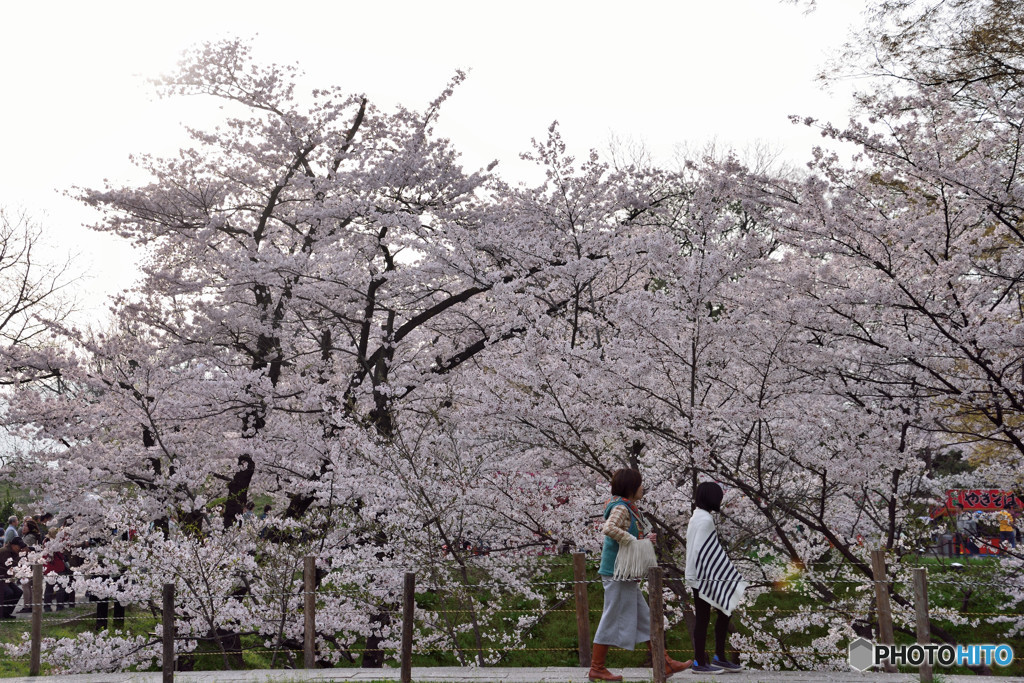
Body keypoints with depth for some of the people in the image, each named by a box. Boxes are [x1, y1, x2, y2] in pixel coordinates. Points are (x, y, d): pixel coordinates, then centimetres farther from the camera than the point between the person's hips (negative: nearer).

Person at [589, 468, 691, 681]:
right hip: (618, 573, -10)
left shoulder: (628, 508, 16)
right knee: (613, 619, -3)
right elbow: (608, 528, -33)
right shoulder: (621, 508, -15)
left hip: (627, 575, 10)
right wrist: (633, 541, -25)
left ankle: (666, 664, 16)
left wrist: (645, 540, 8)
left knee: (644, 618, 11)